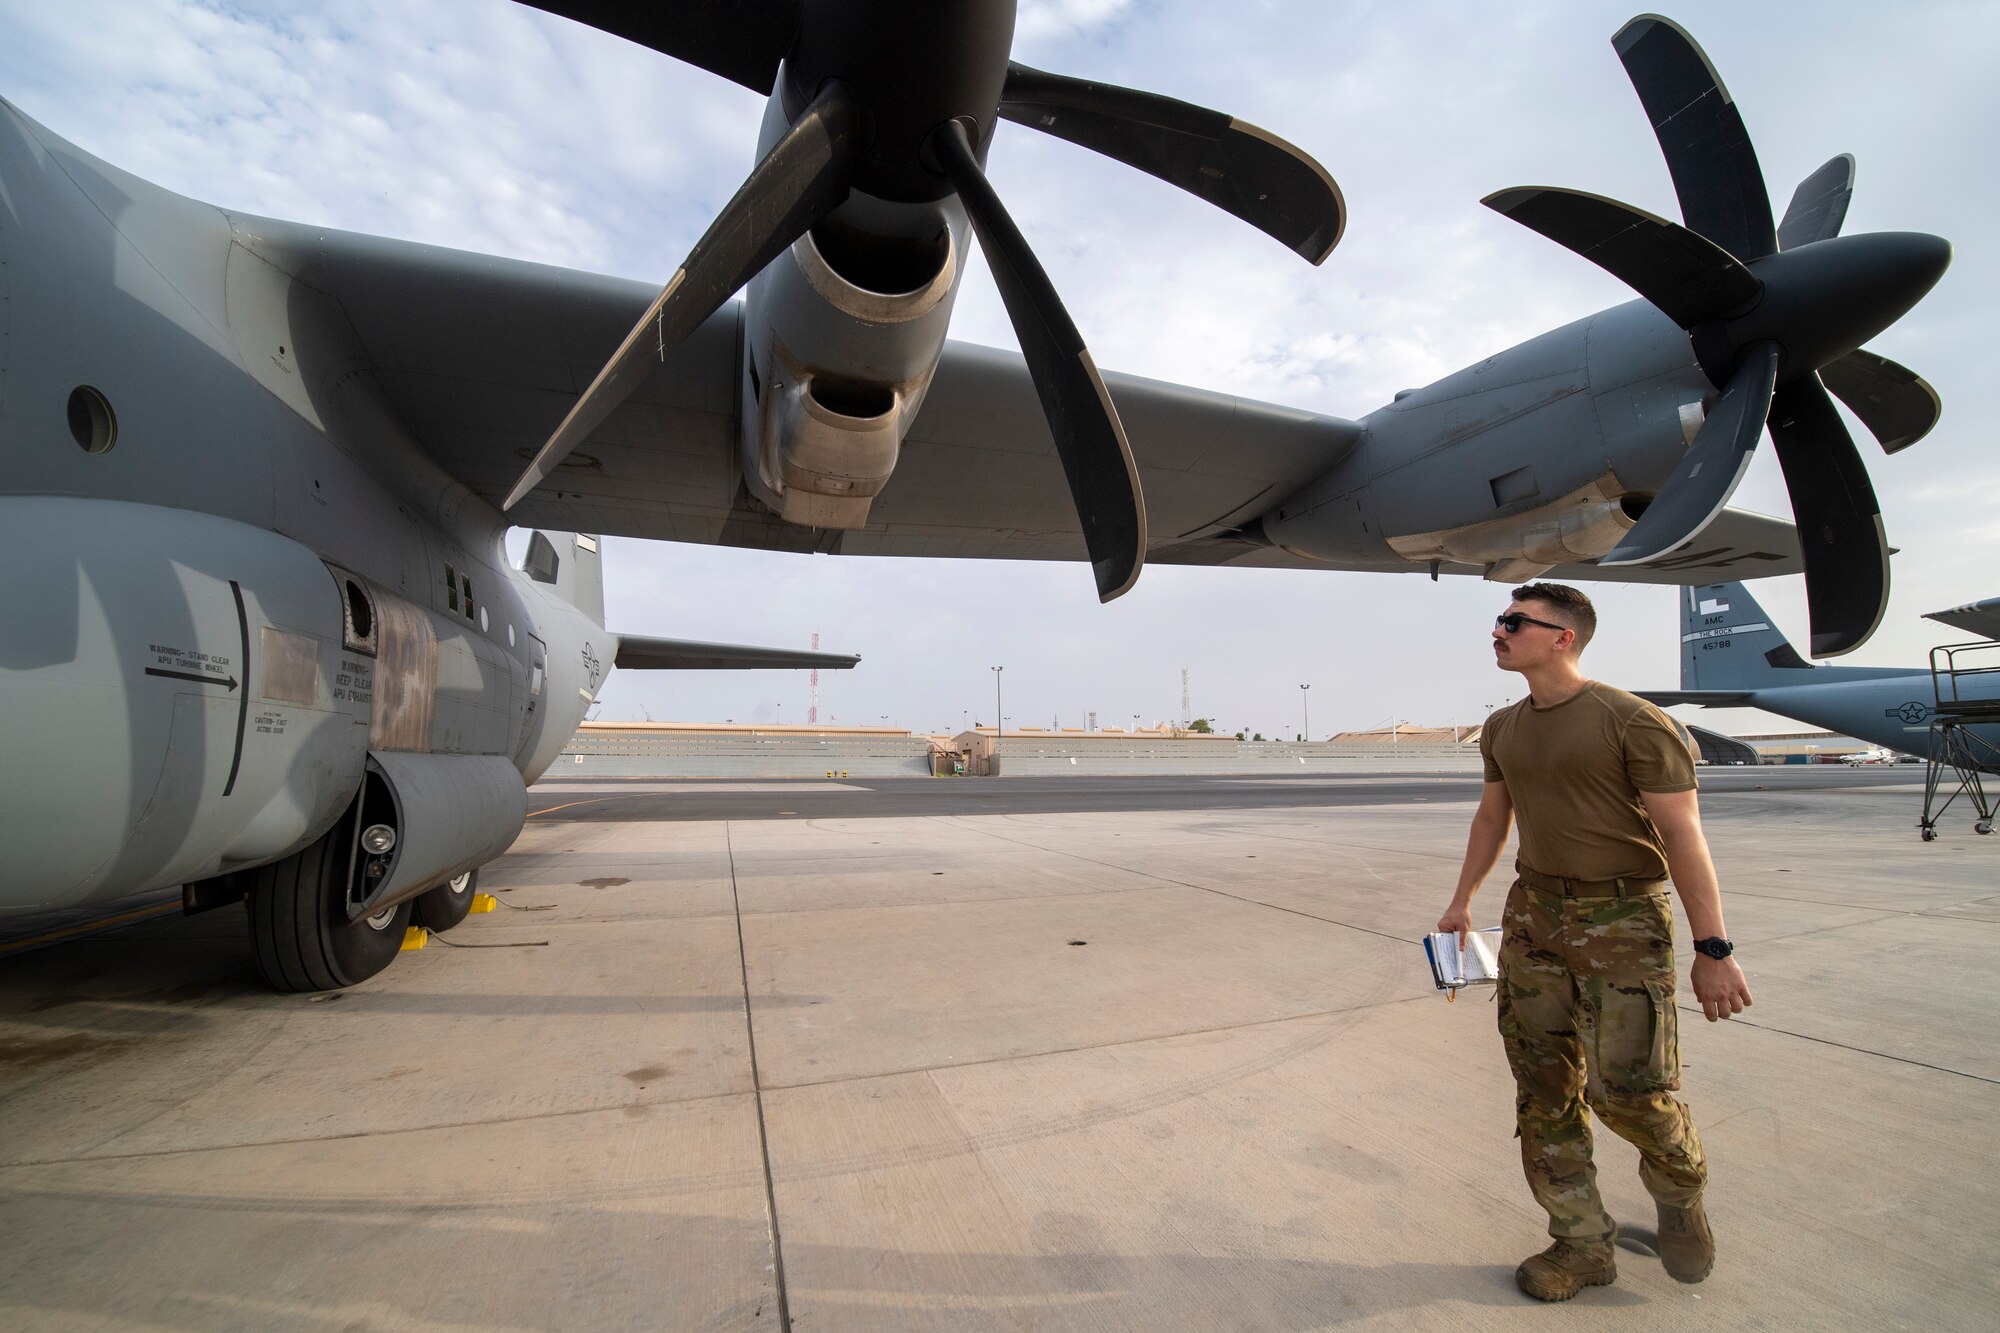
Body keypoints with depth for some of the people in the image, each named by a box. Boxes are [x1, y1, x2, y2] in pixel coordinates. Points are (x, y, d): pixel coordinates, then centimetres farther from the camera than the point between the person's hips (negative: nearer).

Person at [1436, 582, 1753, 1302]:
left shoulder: (1633, 722, -12)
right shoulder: (1503, 729, 8)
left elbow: (1683, 836, -13)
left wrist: (1713, 950, -16)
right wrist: (1462, 902, 21)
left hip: (1622, 920, -6)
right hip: (1533, 915, 6)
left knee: (1630, 1087, -5)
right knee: (1545, 1088, 7)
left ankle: (1679, 1191, 30)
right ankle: (1583, 1244, 22)